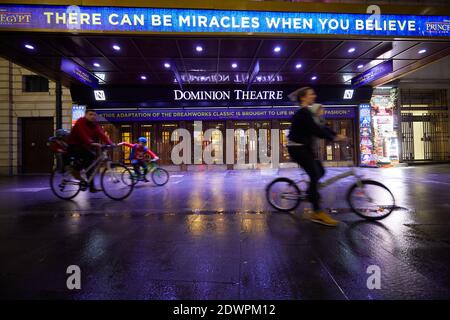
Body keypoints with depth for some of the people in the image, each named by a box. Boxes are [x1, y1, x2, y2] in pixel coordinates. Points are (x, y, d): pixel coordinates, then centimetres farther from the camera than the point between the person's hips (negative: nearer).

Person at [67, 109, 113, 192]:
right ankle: (75, 170, -11)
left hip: (84, 146, 7)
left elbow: (102, 134, -13)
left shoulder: (95, 125, 2)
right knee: (91, 155, -31)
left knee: (90, 166, 4)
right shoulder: (80, 122, -17)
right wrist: (91, 143, -50)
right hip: (73, 146, -7)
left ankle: (92, 187, 11)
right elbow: (83, 135, -34)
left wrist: (111, 144, -29)